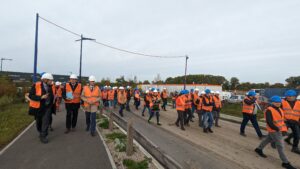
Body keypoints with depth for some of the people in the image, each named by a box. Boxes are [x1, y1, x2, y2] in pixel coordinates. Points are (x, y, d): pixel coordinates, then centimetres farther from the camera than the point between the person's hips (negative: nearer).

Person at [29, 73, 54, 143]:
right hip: (38, 107, -2)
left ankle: (43, 136, 2)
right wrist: (41, 97, -29)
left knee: (45, 121, -7)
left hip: (47, 107, 2)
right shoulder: (36, 85, -15)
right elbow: (30, 96, -18)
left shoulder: (50, 87, -1)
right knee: (39, 122, 16)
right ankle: (41, 132, 41)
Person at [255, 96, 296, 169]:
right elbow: (269, 122, -23)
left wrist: (284, 128, 4)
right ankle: (285, 162, 7)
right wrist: (277, 129, -21)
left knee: (268, 139, 21)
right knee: (280, 145, -4)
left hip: (279, 129, 9)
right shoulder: (269, 110, -19)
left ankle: (258, 149, 38)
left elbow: (282, 120, 14)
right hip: (274, 130, -9)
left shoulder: (280, 110, 8)